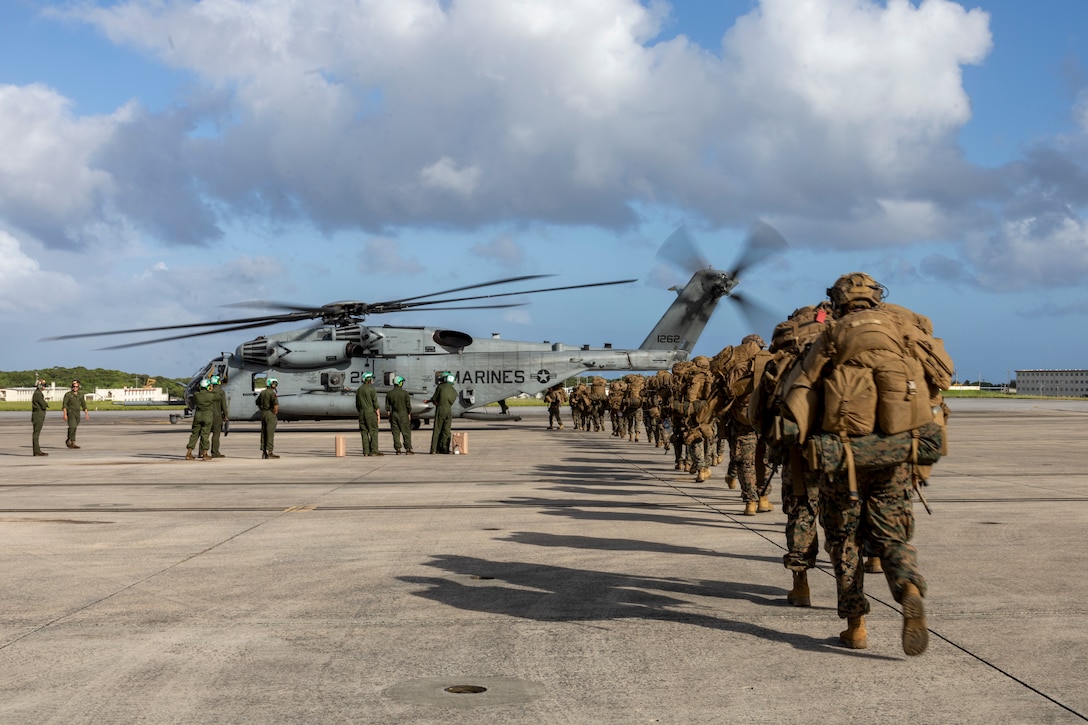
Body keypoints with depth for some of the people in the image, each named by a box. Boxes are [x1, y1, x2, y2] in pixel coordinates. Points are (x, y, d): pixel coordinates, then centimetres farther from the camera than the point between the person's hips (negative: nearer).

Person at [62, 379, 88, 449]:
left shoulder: (80, 395, 10)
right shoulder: (68, 394, -6)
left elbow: (83, 405, 14)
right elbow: (64, 404, -9)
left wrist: (86, 414, 8)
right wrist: (65, 414, -18)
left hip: (77, 414, 5)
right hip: (70, 413, -5)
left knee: (73, 428, 9)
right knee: (72, 427, -18)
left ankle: (68, 441, 24)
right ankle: (72, 443, -14)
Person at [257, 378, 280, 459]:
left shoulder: (262, 392, 12)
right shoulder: (272, 393, -14)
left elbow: (258, 403, 24)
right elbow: (276, 404, -26)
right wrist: (275, 413, -12)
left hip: (263, 413, 8)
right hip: (270, 414, -8)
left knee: (264, 434, 8)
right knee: (270, 434, -6)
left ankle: (264, 453, 9)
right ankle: (269, 453, -7)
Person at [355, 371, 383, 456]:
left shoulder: (359, 390, 13)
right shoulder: (371, 389, -8)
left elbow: (357, 404, 15)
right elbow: (375, 402, -11)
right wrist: (378, 414, -7)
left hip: (362, 413, 6)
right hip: (371, 412, -6)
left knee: (364, 432, 5)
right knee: (373, 432, -4)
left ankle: (366, 451, 2)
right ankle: (374, 451, -10)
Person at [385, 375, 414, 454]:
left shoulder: (389, 394, 1)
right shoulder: (405, 393, -8)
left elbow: (387, 407, 5)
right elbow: (408, 405, -6)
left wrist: (388, 414, 15)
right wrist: (409, 414, 6)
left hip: (394, 415, 3)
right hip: (403, 415, -3)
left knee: (396, 433, 6)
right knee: (406, 432, 2)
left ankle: (398, 449, 4)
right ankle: (408, 449, -1)